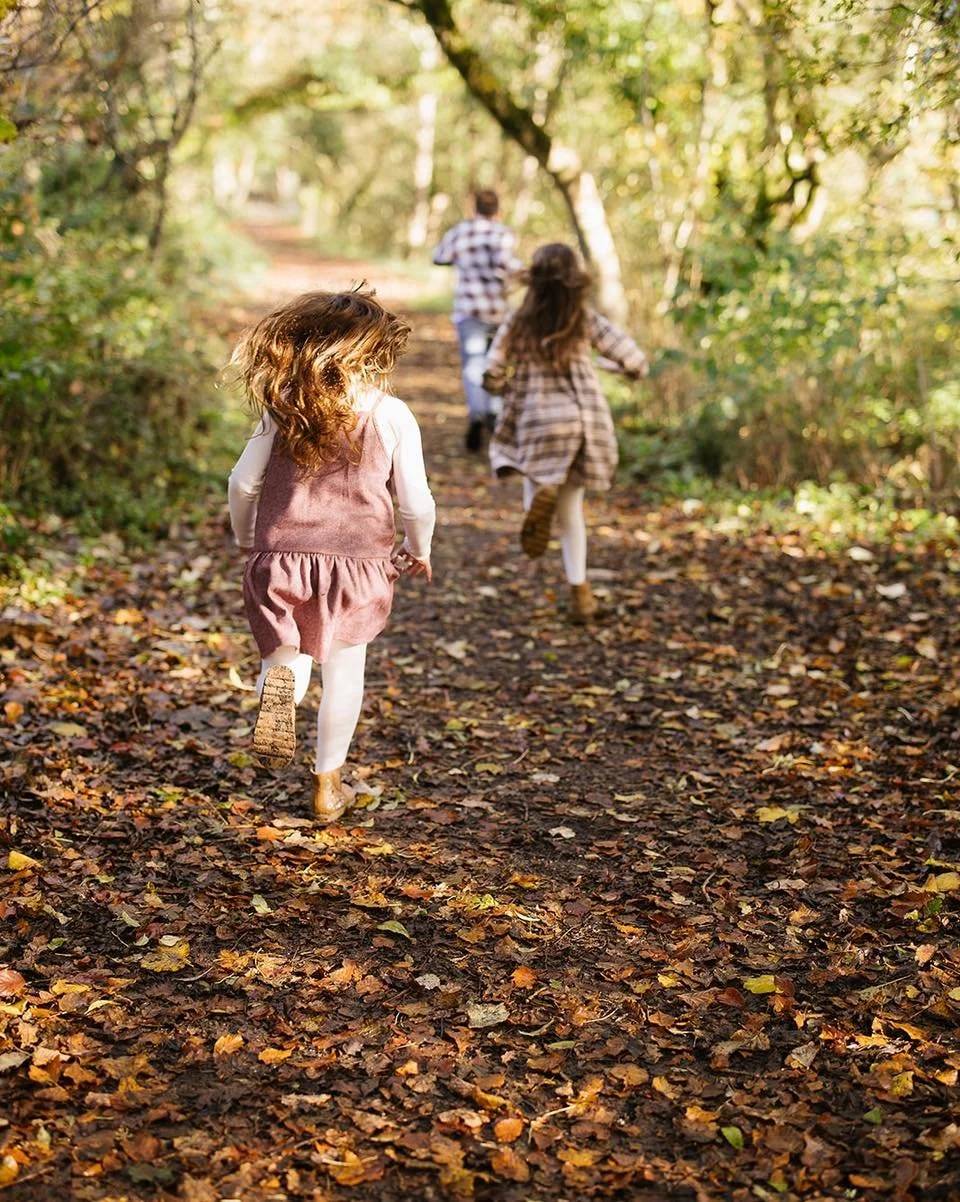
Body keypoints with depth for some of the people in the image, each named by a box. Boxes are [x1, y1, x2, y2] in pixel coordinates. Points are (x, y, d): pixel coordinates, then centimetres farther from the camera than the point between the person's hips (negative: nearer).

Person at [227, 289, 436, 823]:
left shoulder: (286, 406, -2)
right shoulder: (392, 415, -7)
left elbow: (243, 483, 3)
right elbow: (417, 503, -5)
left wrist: (246, 538, 21)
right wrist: (418, 551, 15)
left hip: (283, 555, 1)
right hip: (359, 561, -1)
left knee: (287, 652, 18)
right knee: (344, 670, 15)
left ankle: (280, 679, -20)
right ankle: (327, 784, 24)